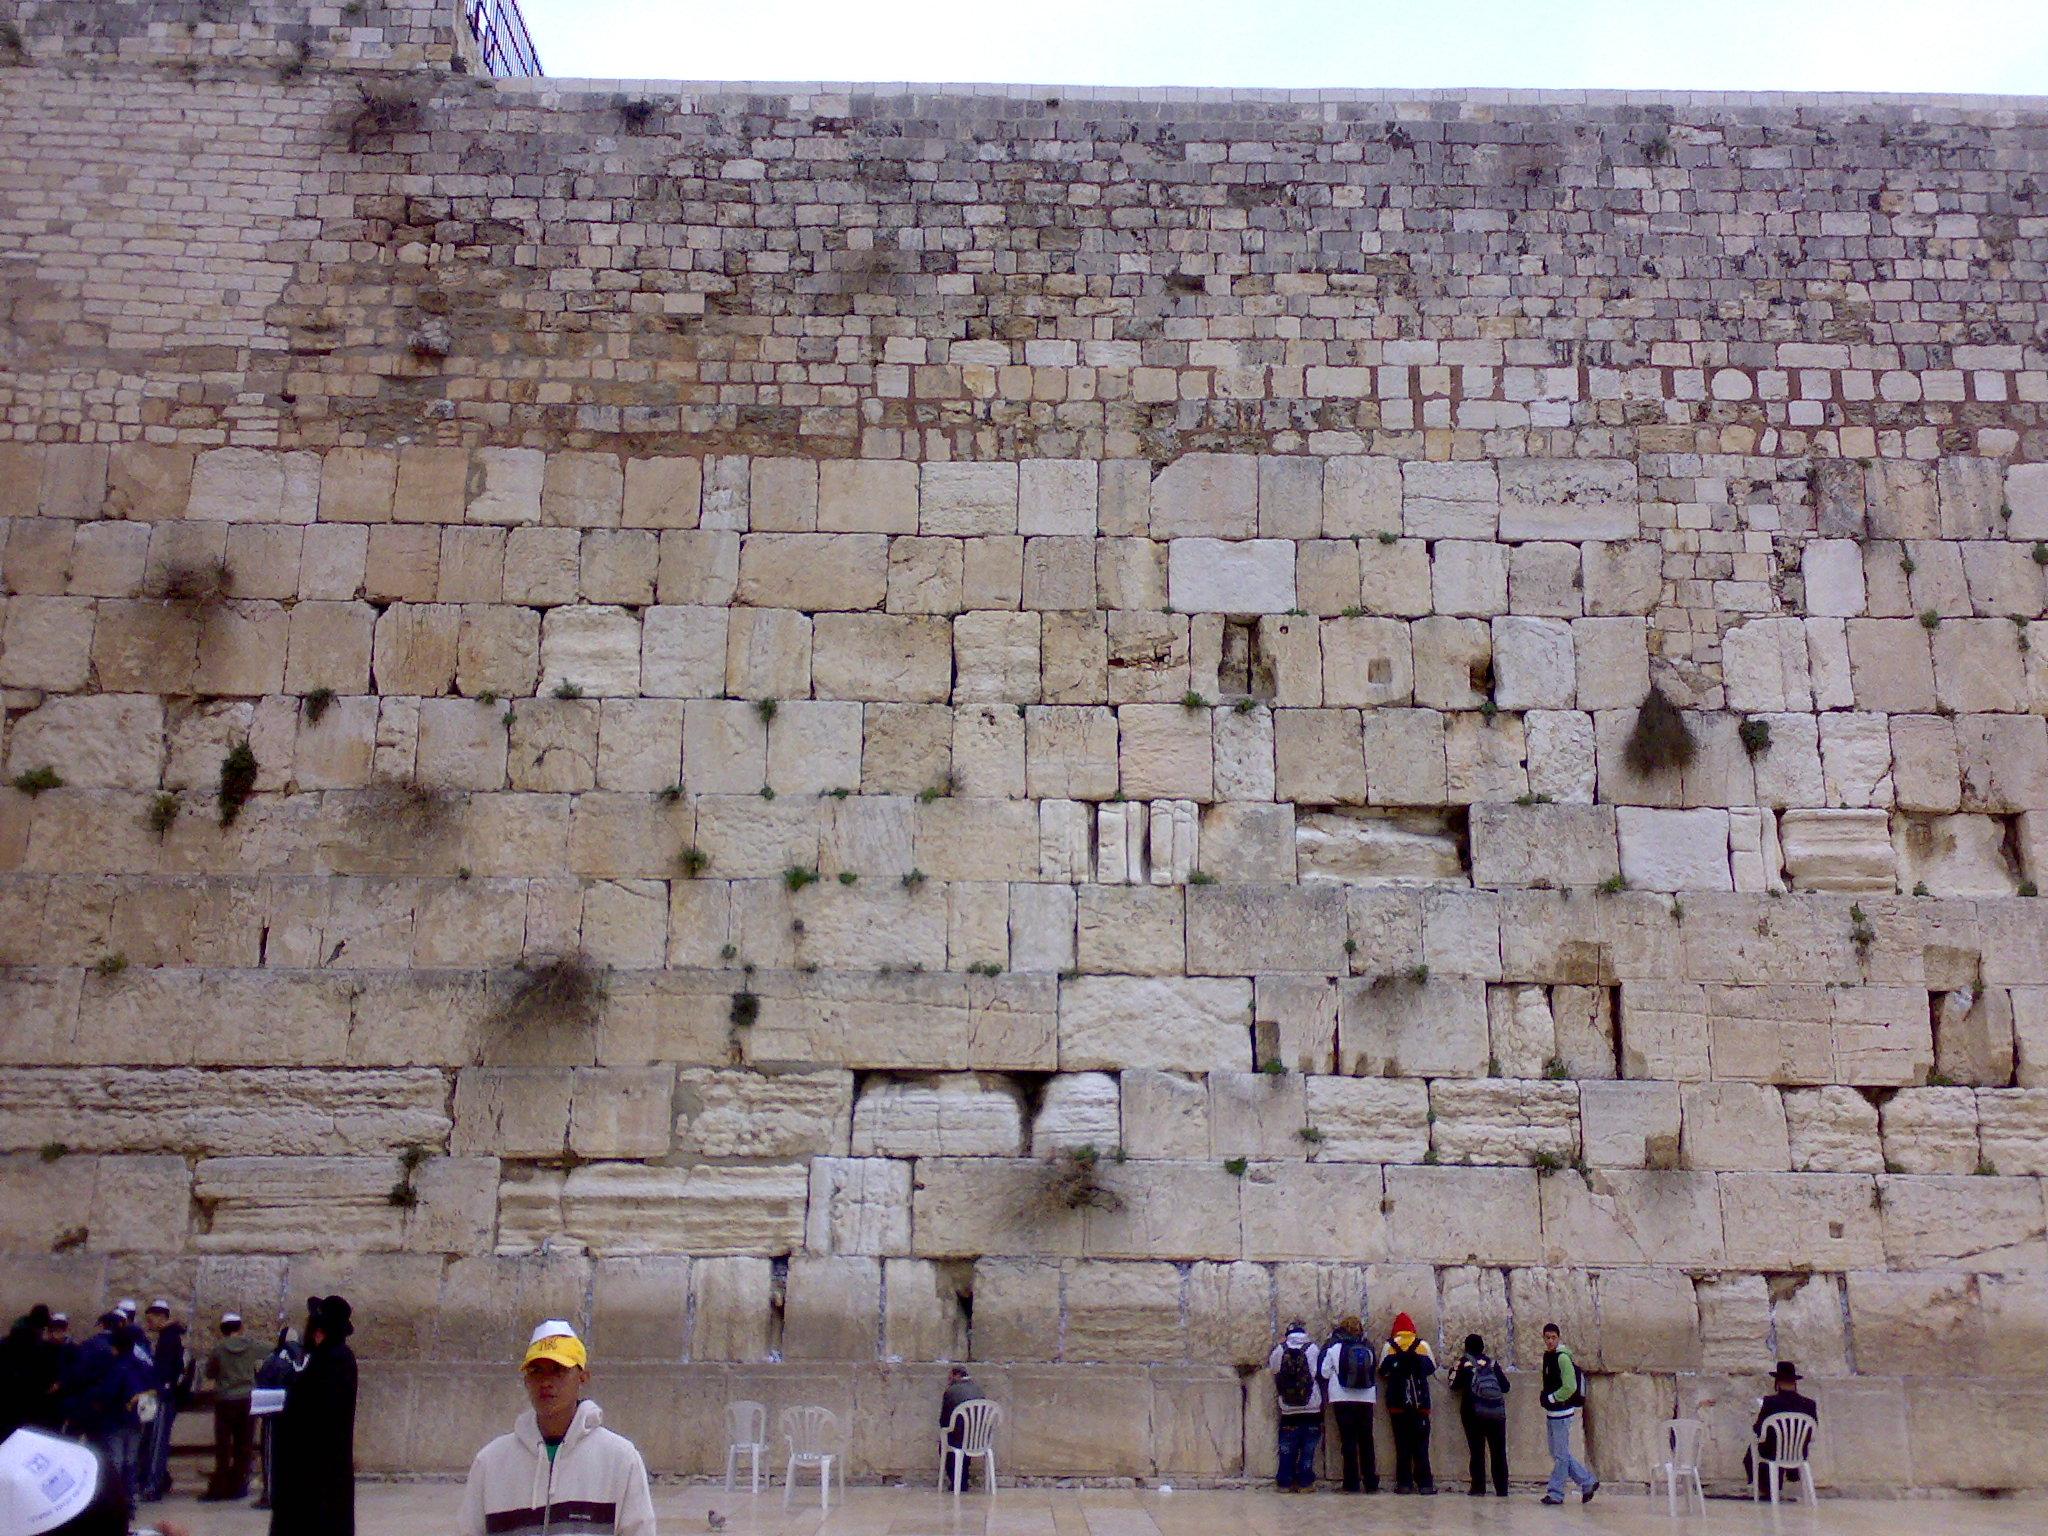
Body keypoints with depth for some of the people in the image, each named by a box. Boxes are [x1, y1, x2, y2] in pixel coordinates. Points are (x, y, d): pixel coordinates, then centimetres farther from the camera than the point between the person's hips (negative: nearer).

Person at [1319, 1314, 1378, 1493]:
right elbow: (1375, 1372, 14)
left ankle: (1352, 1483, -1)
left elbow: (1325, 1372, -1)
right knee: (1366, 1440, 9)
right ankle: (1371, 1483, 8)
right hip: (1366, 1399, 3)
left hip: (1343, 1400, -2)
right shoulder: (1368, 1349, 5)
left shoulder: (1334, 1348, -4)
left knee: (1348, 1440, 1)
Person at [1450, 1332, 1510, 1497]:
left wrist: (1454, 1369, 17)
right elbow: (1505, 1386, 9)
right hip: (1496, 1413, 2)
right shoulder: (1492, 1362, 8)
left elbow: (1454, 1385, 1)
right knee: (1499, 1452, 7)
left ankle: (1478, 1488, 1)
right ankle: (1502, 1488, 6)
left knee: (1477, 1451, 4)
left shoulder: (1464, 1362, 1)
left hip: (1473, 1413, -2)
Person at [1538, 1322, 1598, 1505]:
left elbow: (1570, 1387, -20)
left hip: (1562, 1413, -9)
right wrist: (1545, 1398, 7)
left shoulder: (1563, 1357, -13)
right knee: (1557, 1453, 14)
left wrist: (1550, 1398, -12)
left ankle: (1555, 1493, 4)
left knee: (1561, 1455, -1)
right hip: (1551, 1413, 9)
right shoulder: (1547, 1356, 12)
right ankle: (1588, 1482, 24)